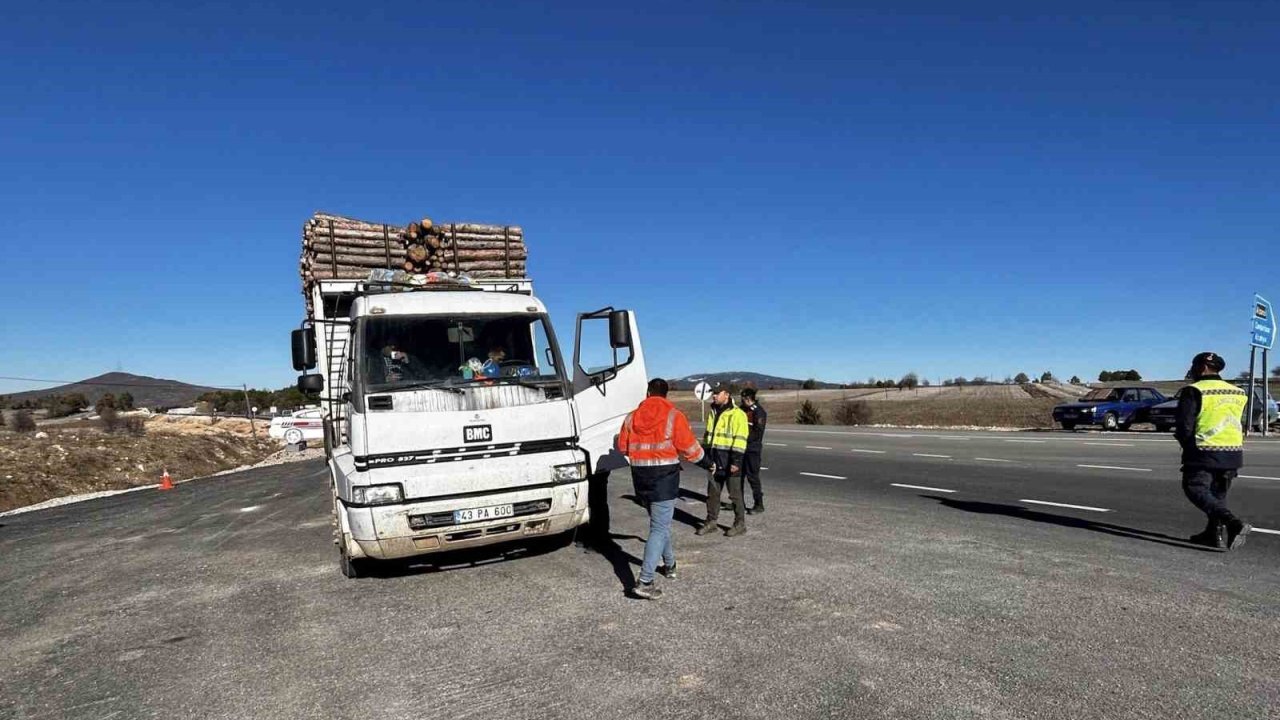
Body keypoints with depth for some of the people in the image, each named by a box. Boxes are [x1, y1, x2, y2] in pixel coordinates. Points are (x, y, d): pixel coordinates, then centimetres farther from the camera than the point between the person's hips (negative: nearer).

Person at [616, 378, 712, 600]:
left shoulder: (632, 417, 4)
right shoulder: (674, 417, -8)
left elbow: (622, 447, 8)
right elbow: (689, 447, -7)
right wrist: (706, 463, 11)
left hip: (641, 477, 5)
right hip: (664, 477, -5)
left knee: (659, 522, 24)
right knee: (659, 528, -5)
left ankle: (670, 565, 37)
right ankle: (645, 582, -13)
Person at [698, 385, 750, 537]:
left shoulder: (737, 414, -11)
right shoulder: (713, 413, 14)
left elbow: (739, 439, -16)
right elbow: (708, 436, 22)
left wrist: (736, 460, -21)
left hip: (729, 461, -7)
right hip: (715, 460, 7)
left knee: (735, 493, 2)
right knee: (712, 492, 12)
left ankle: (740, 524, 13)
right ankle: (711, 522, 23)